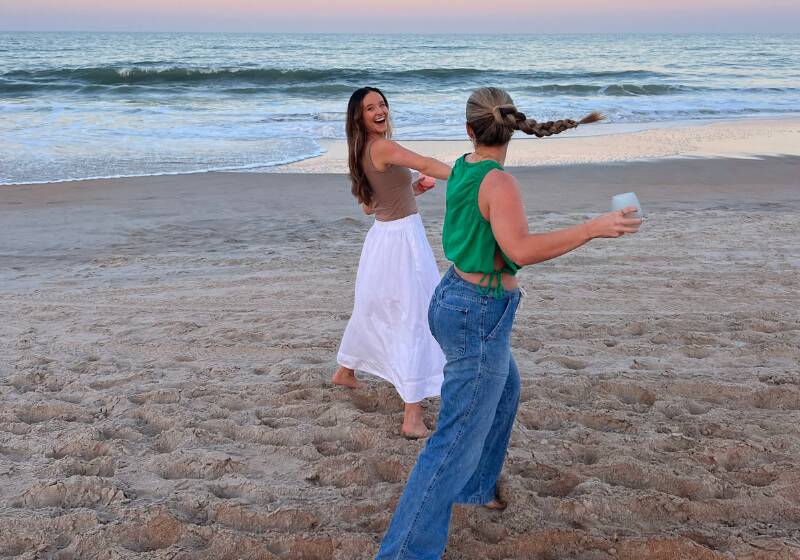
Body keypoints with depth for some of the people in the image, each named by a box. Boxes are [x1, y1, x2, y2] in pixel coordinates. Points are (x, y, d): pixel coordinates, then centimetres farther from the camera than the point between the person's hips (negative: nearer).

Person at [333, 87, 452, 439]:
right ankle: (413, 417, -11)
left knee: (372, 308, 28)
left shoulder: (361, 153, 11)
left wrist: (410, 190, 13)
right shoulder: (383, 148, -16)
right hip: (402, 238, -9)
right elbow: (426, 164, -34)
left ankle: (345, 371, 49)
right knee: (414, 321, -9)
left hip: (381, 236, 9)